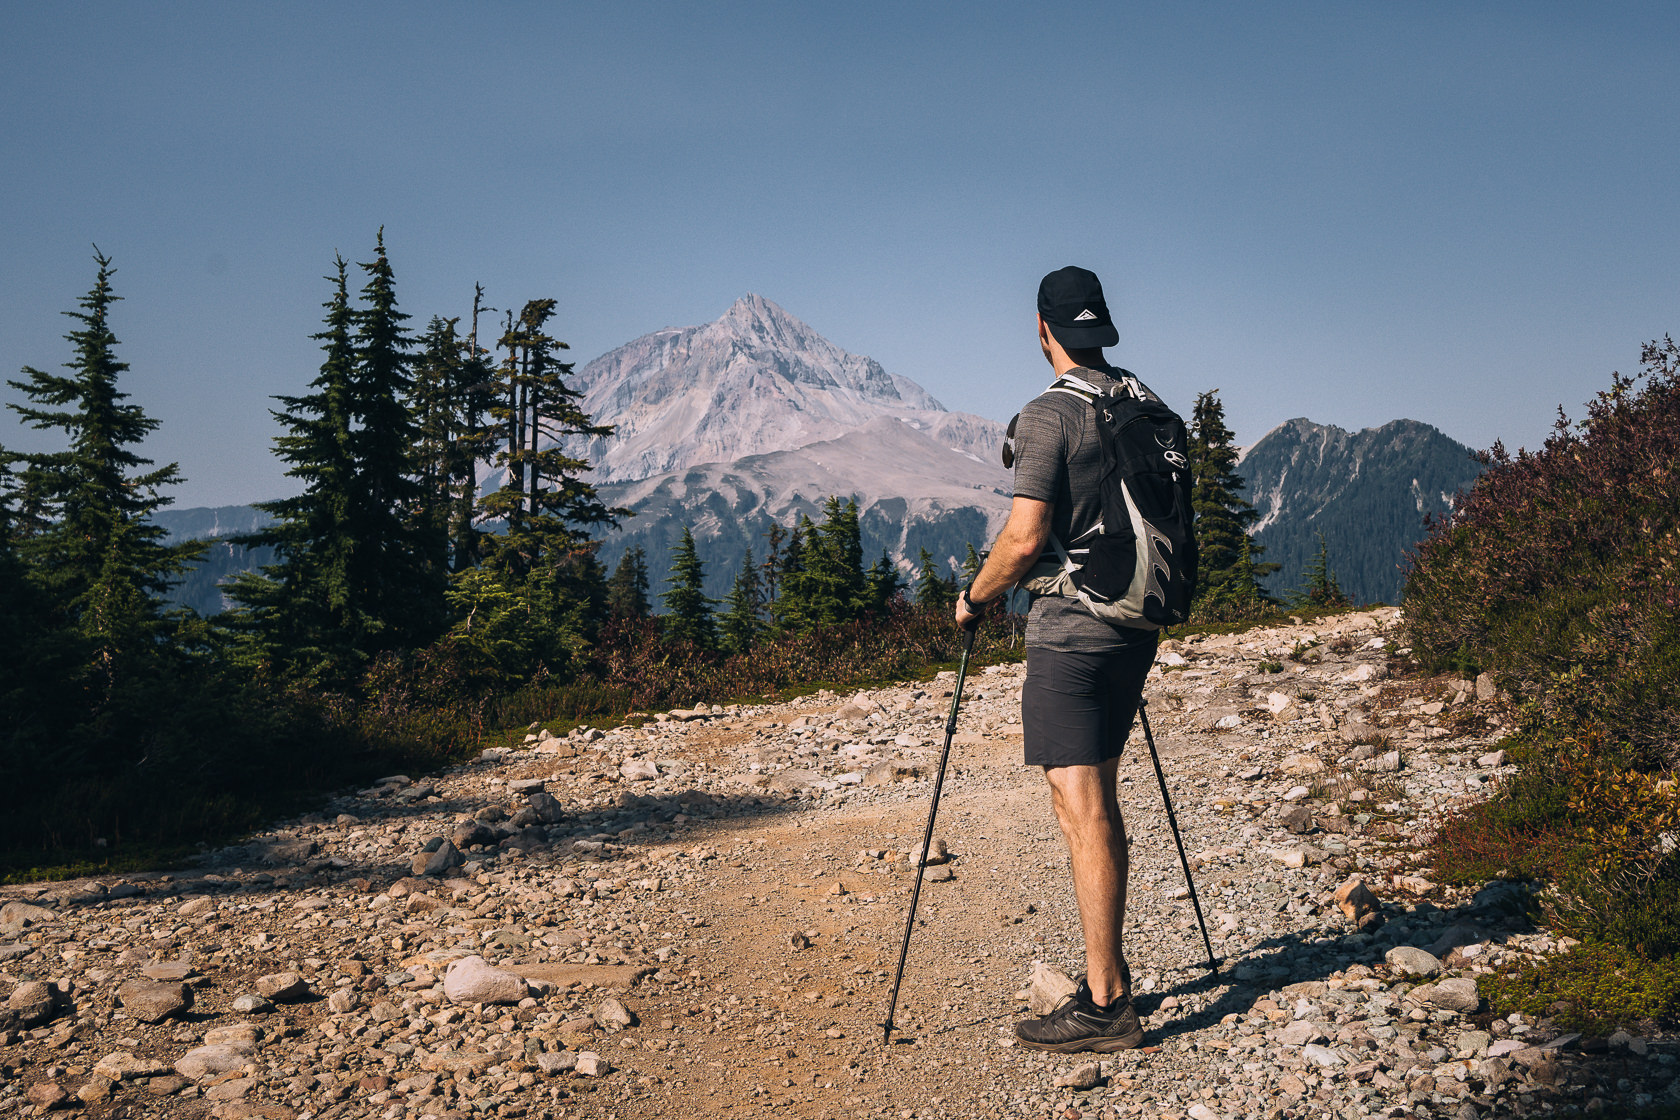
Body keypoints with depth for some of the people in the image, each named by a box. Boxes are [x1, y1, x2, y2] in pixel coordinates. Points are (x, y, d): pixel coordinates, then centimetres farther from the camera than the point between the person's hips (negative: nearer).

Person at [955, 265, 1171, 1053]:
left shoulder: (1049, 414, -12)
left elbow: (1025, 540, -18)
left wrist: (973, 597, -1)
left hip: (1070, 632, -8)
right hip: (1135, 628, 8)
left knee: (1083, 811, -5)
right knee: (1097, 803, 17)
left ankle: (1106, 1006, -2)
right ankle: (1108, 968, 26)